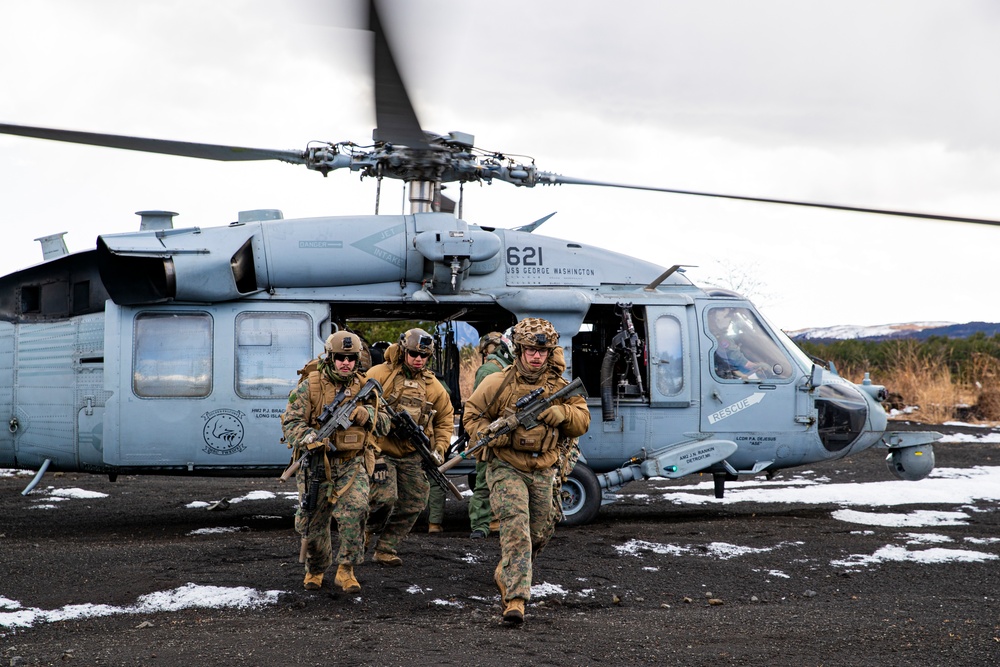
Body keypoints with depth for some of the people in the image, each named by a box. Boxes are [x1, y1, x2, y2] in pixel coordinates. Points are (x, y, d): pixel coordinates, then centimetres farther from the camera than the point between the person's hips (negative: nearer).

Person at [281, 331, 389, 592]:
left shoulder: (365, 387, 6)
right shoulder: (309, 386, -4)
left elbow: (384, 426, 10)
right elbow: (290, 423, -8)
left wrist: (367, 414, -11)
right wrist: (311, 438, -27)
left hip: (352, 465, 1)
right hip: (316, 464, -1)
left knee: (356, 511, -22)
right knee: (313, 522, 6)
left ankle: (346, 569, -7)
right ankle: (315, 570, 33)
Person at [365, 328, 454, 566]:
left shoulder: (432, 385, 7)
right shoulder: (380, 374, -7)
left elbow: (446, 416, 17)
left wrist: (439, 448, 7)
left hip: (412, 455, 5)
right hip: (380, 450, -5)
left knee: (412, 505, 5)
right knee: (385, 498, -19)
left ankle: (386, 550, 19)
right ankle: (365, 531, 12)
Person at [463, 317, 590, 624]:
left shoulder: (559, 386, 4)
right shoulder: (498, 383, -7)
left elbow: (582, 421, 3)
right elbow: (471, 415, 0)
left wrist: (558, 412, -17)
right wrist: (492, 434, -19)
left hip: (542, 472, 5)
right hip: (506, 468, -5)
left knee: (539, 533, 14)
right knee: (515, 527, -20)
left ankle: (505, 574, 41)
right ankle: (515, 598, -23)